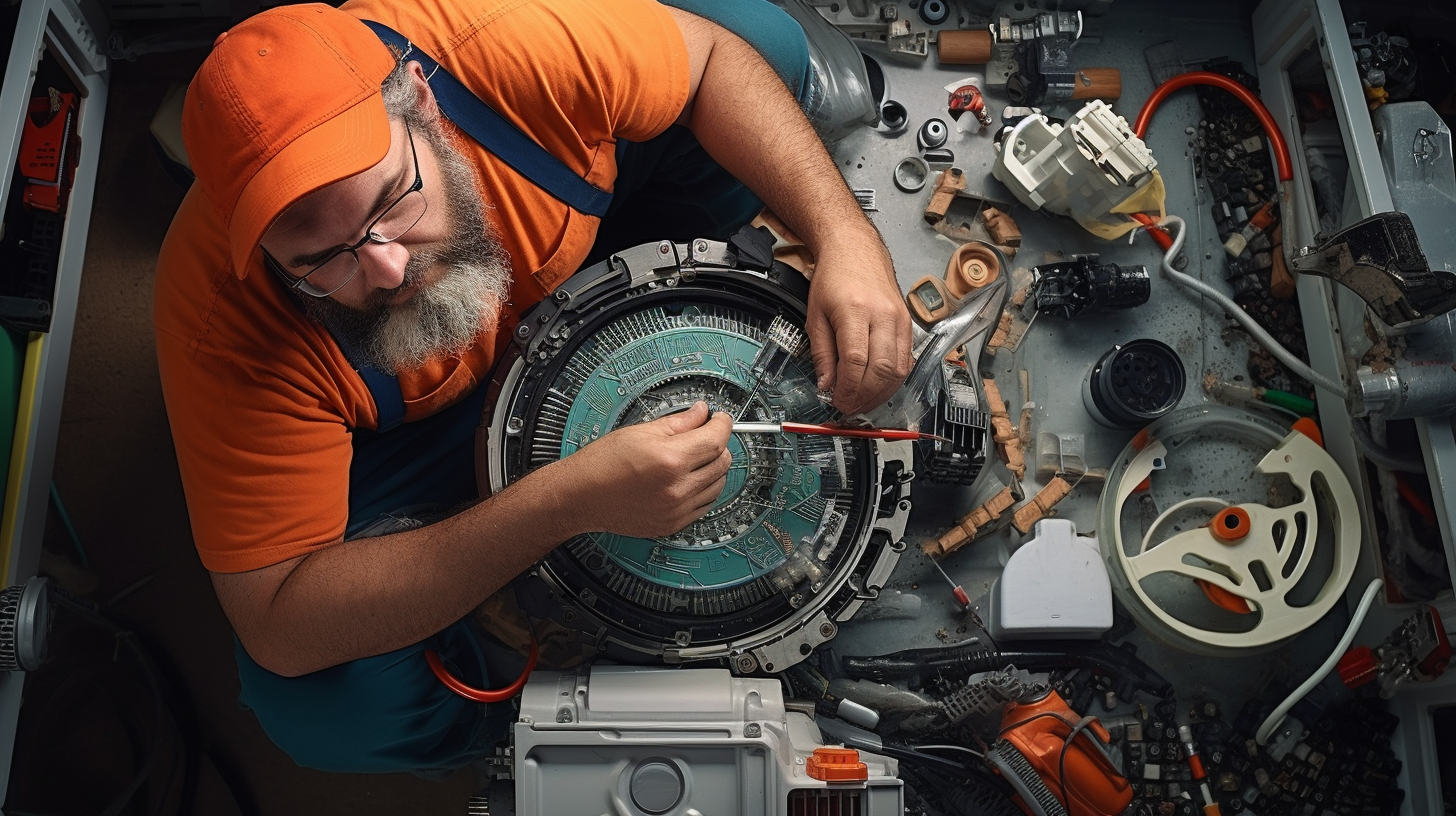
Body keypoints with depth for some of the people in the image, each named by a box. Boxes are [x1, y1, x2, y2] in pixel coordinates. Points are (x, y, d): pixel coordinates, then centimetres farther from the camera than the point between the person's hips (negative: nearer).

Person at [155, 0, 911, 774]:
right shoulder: (223, 311, -37)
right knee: (321, 714, -30)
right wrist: (570, 502, -49)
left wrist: (849, 239, -31)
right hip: (411, 419, -2)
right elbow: (281, 630, -35)